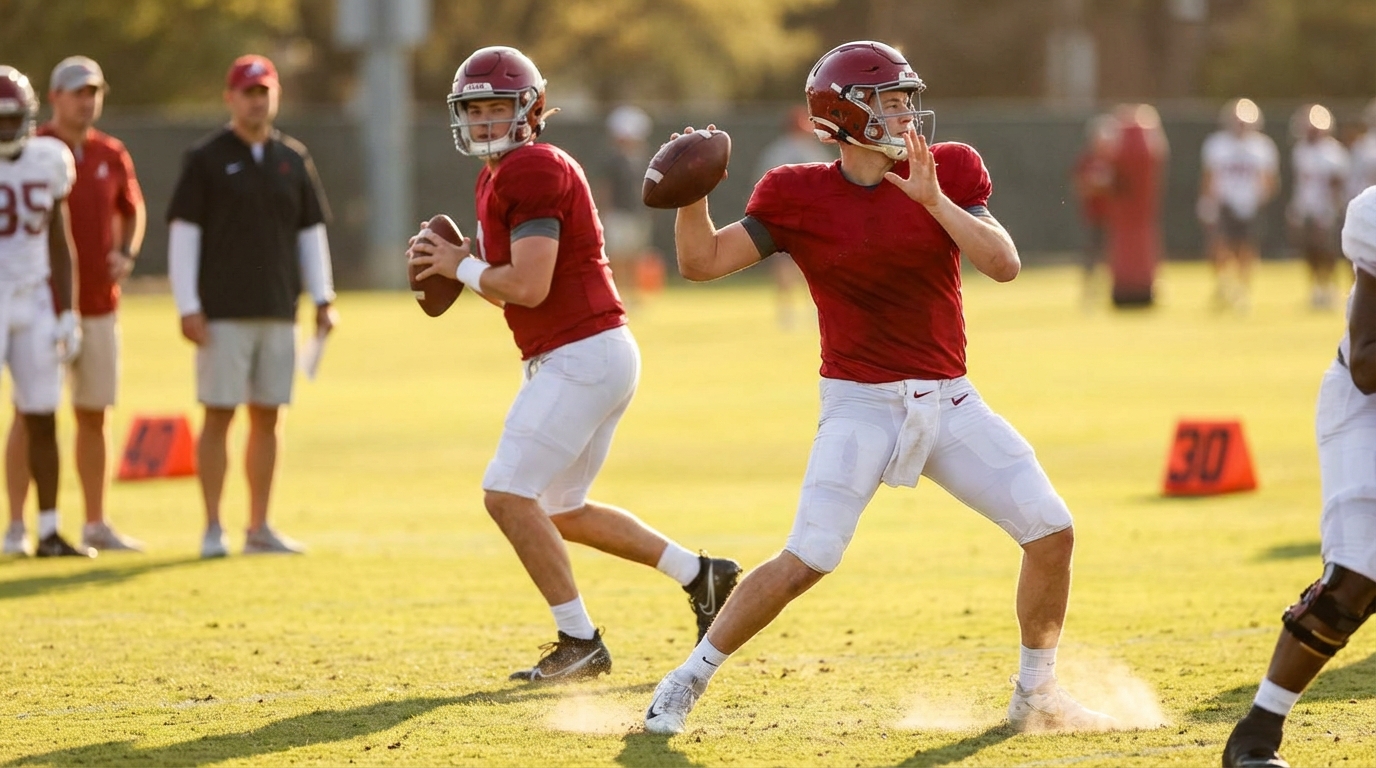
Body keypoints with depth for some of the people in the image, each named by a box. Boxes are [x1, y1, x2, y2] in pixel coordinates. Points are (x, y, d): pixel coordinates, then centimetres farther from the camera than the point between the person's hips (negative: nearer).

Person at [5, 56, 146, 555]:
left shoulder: (112, 156, 8)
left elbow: (132, 211, 21)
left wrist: (126, 255, 3)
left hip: (100, 304, 5)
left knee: (93, 416, 10)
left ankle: (96, 524, 17)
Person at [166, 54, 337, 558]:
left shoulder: (293, 159, 11)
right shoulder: (207, 159, -2)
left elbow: (311, 231, 16)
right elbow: (182, 233, -4)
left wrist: (323, 299, 8)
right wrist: (188, 307, -11)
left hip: (278, 310, 4)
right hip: (222, 313, -4)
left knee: (268, 418, 6)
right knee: (219, 416, -3)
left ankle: (259, 529, 11)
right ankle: (212, 529, 0)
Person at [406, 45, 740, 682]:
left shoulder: (533, 170, -16)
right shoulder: (496, 179, 16)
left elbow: (528, 288, -22)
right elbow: (511, 289, 22)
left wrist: (462, 267, -6)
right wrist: (460, 260, 5)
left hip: (582, 357, -11)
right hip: (564, 360, 11)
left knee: (508, 494, -11)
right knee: (561, 511, 18)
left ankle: (579, 642, -5)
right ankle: (700, 575, 24)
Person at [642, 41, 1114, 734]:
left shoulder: (947, 173, 1)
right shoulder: (801, 197, -5)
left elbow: (1004, 264, -10)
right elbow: (701, 261, -7)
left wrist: (932, 198, -21)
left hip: (951, 402, 4)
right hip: (861, 405, -4)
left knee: (1051, 531, -3)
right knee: (807, 560, -17)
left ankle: (1035, 694, 15)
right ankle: (686, 681, -2)